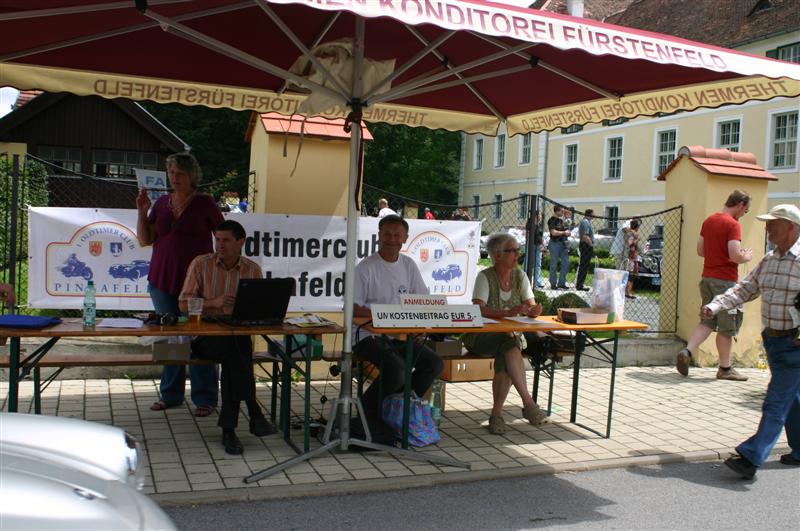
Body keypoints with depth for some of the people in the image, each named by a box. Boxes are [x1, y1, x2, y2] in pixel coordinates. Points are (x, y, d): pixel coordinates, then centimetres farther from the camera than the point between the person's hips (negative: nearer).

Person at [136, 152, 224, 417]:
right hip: (163, 281, 5)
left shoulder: (204, 203, -1)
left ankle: (204, 398, 5)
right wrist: (142, 211, -1)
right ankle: (170, 394, 22)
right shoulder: (161, 203, 12)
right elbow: (146, 240, 11)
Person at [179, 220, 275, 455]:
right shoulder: (201, 264, 4)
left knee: (232, 360, -33)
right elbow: (184, 303, 1)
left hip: (238, 335, 2)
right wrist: (213, 302, -14)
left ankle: (228, 429, -27)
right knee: (231, 347, -35)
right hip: (205, 336, -1)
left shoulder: (253, 270, 9)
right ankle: (254, 413, -32)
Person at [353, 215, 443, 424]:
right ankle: (367, 411, -4)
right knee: (397, 368, -29)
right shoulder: (366, 267, -7)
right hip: (369, 336, -6)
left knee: (434, 364, -6)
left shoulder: (408, 265, 11)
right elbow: (352, 308, -13)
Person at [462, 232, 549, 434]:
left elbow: (531, 305, 1)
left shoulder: (520, 275, 6)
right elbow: (478, 310, -22)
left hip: (510, 335, 4)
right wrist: (508, 312, -35)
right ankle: (528, 404, -33)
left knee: (505, 358, -30)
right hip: (481, 336, -4)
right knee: (509, 345, -34)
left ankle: (497, 413, -19)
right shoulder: (485, 277, -9)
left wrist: (533, 310, -24)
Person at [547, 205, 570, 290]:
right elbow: (553, 232, -20)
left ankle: (561, 283, 14)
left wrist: (567, 232, 8)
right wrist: (564, 232, -12)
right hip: (555, 243, -8)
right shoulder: (552, 220, -10)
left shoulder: (561, 220, 15)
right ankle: (553, 284, 6)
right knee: (554, 264, -1)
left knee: (566, 263, 5)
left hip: (562, 243, 8)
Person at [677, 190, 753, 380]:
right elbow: (735, 255, -22)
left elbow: (700, 250, 14)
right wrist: (747, 257, -3)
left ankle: (687, 352, -5)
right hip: (725, 280, -7)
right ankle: (725, 369, 15)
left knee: (707, 321, 14)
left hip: (707, 277, 7)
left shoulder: (708, 220, 10)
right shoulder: (733, 224, -14)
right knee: (726, 327, 5)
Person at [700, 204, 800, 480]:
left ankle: (751, 457, -6)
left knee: (776, 404, -6)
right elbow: (745, 289, 10)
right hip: (772, 340, 8)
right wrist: (715, 305, -3)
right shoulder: (768, 261, 9)